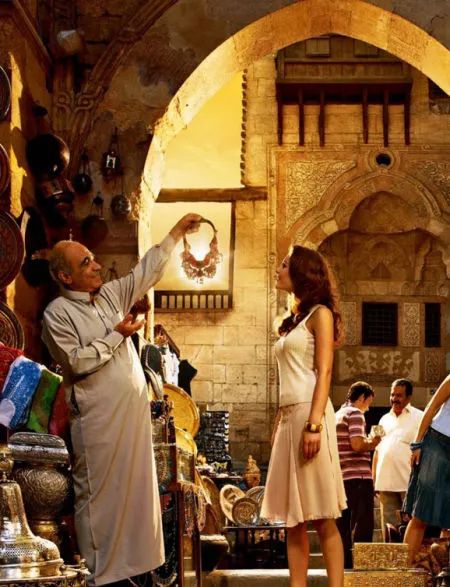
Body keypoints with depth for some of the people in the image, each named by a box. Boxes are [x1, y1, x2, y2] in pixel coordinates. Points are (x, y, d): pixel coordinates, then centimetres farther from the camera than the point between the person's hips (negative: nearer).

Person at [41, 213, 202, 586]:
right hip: (97, 419, -7)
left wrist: (176, 233, 16)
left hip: (134, 414, 7)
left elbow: (146, 273, 20)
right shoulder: (57, 313, -7)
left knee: (137, 489, 9)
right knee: (99, 495, -4)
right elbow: (76, 362, -15)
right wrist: (116, 336, -9)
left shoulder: (111, 295, 14)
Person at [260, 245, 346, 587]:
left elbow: (324, 373, -10)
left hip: (309, 414, -8)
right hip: (287, 418, 8)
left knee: (322, 515, -8)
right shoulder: (294, 320, 22)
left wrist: (314, 425, -20)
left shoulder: (320, 314, 0)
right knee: (293, 517, 3)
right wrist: (279, 425, 13)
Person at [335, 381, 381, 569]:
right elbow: (357, 444, -20)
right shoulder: (355, 414, -8)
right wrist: (373, 443, -2)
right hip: (358, 477, -9)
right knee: (363, 525, -7)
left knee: (343, 525, 9)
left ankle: (344, 565, 10)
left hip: (341, 477, 9)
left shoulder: (337, 415, 19)